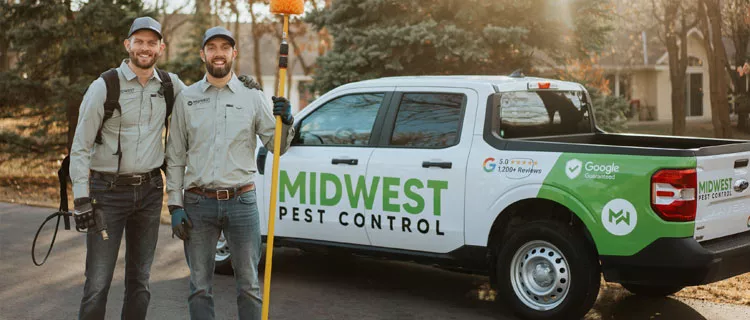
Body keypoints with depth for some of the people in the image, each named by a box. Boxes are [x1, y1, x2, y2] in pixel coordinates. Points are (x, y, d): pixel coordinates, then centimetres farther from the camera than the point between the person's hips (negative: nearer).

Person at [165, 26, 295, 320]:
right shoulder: (186, 99, 7)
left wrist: (286, 121, -14)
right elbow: (175, 157, 6)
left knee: (249, 285, 4)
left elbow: (277, 147, 6)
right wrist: (175, 206, -1)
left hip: (242, 202, 0)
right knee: (199, 287, 8)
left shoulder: (253, 97, 6)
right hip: (198, 204, 1)